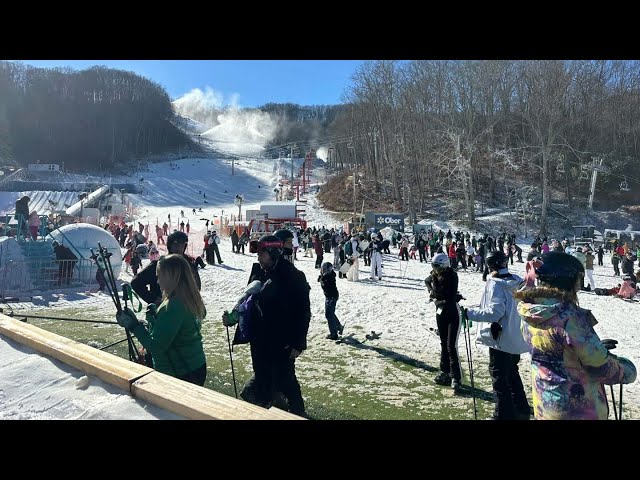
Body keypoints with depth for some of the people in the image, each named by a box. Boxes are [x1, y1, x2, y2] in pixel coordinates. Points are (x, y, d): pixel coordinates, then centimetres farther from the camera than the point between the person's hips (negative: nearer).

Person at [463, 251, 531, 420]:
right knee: (512, 372, 24)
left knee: (499, 376, 5)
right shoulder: (516, 281, 3)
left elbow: (494, 312, -25)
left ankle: (504, 414, 12)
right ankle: (522, 409, 37)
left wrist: (470, 312, -18)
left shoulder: (495, 284, -19)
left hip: (501, 338, -8)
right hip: (517, 338, 8)